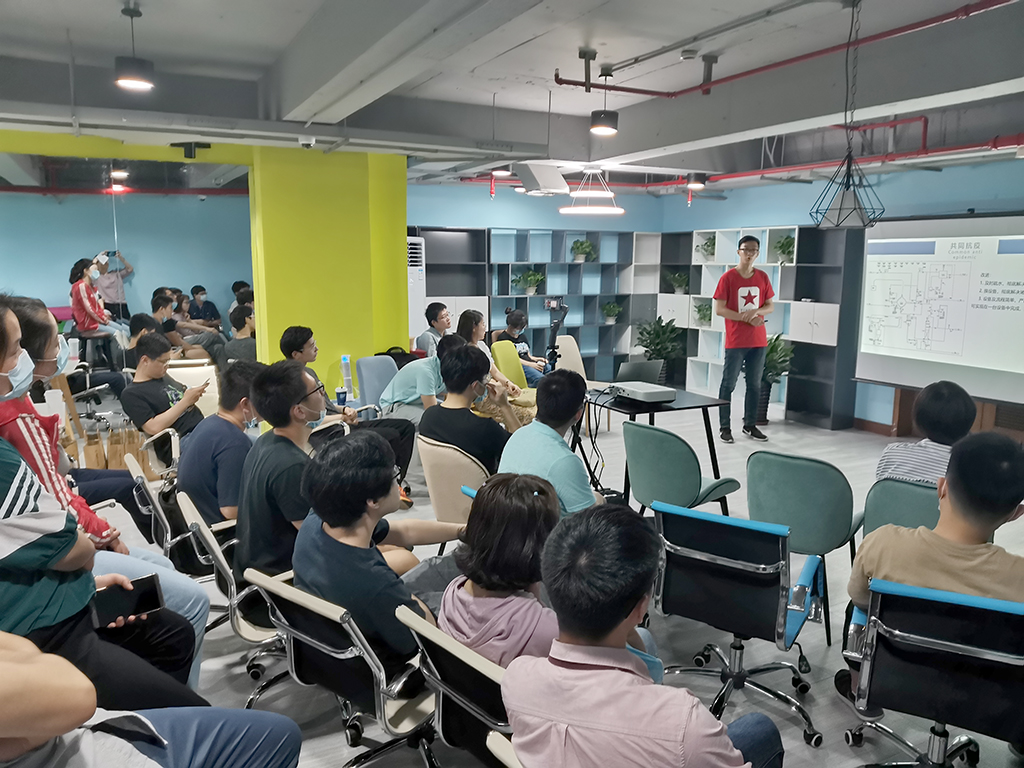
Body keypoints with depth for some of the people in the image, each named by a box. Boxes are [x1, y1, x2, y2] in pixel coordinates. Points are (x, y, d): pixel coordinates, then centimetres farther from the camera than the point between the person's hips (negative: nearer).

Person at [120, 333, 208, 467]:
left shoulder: (163, 377, 21)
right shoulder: (131, 394, 1)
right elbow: (153, 428, -12)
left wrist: (193, 395, 6)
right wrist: (185, 401, -12)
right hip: (179, 442, -8)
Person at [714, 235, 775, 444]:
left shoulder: (763, 278, 8)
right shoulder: (728, 278, -6)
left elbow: (771, 306, 10)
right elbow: (719, 309, -10)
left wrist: (756, 312, -12)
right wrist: (745, 317, -17)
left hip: (758, 341, 5)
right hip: (735, 342, -5)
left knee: (755, 385, 10)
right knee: (728, 384, 0)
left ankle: (750, 425, 21)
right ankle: (725, 427, 6)